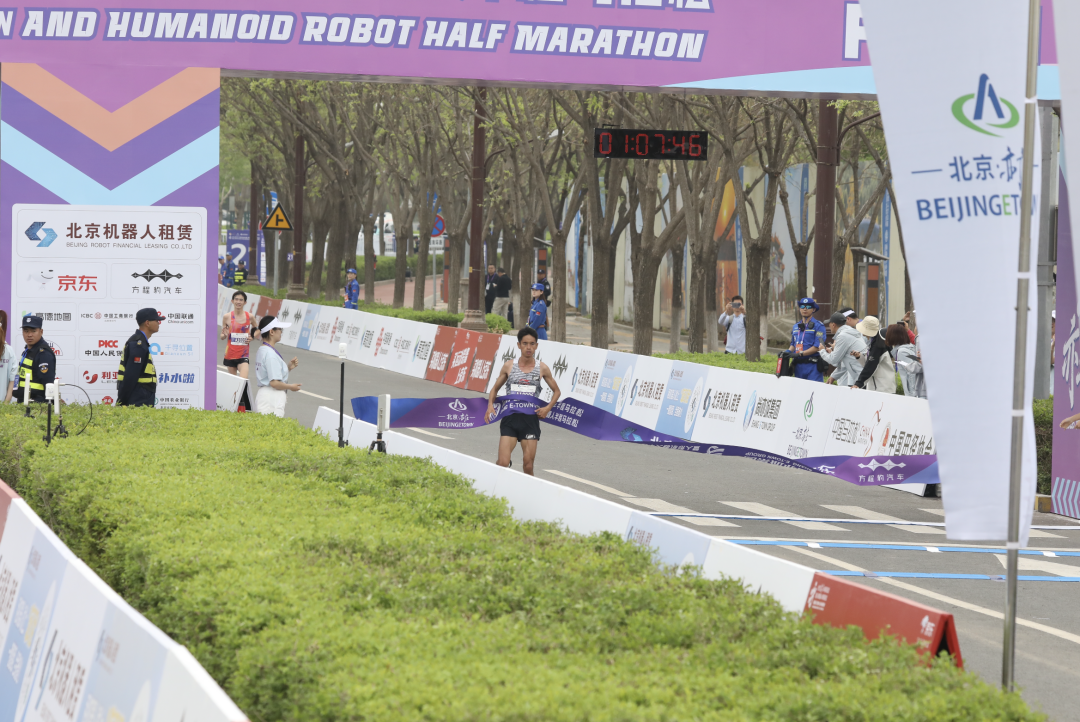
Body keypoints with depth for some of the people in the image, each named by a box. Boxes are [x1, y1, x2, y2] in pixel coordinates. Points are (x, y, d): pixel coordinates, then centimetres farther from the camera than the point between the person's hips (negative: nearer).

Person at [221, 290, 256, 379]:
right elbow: (222, 337, 5)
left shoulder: (250, 317, 0)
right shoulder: (227, 317, -2)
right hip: (230, 354, 1)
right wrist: (225, 335, -18)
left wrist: (252, 337, -3)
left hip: (243, 354, -1)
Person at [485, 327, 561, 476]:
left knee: (528, 465, 0)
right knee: (503, 463, -11)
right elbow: (495, 388, 15)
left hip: (530, 420, 0)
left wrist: (548, 408, -2)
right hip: (510, 419, 0)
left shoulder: (542, 368, 2)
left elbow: (556, 391, 15)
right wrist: (490, 405, -3)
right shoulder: (509, 366, 3)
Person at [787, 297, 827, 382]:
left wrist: (800, 354, -18)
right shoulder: (795, 327, 18)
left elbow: (817, 347, -13)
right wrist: (788, 352, 2)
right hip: (798, 366, 6)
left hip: (812, 366, -6)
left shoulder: (818, 326, -4)